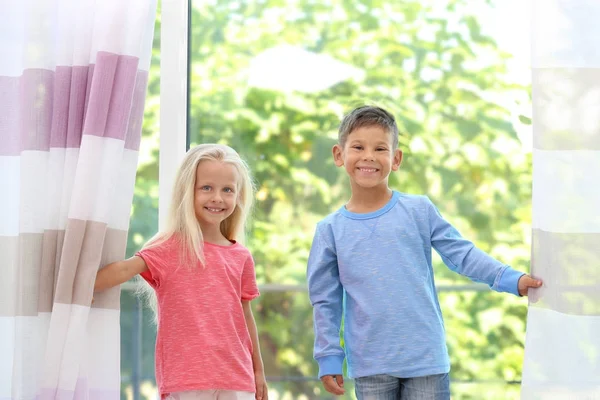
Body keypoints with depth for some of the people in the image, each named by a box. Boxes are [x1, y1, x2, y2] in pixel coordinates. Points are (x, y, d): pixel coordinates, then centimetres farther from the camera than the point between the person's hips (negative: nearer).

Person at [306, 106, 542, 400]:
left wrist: (511, 279, -12)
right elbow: (325, 301, 6)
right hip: (370, 366, 1)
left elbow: (461, 253, 0)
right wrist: (329, 359, 2)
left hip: (425, 359, -1)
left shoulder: (419, 210, 0)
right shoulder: (330, 230, 3)